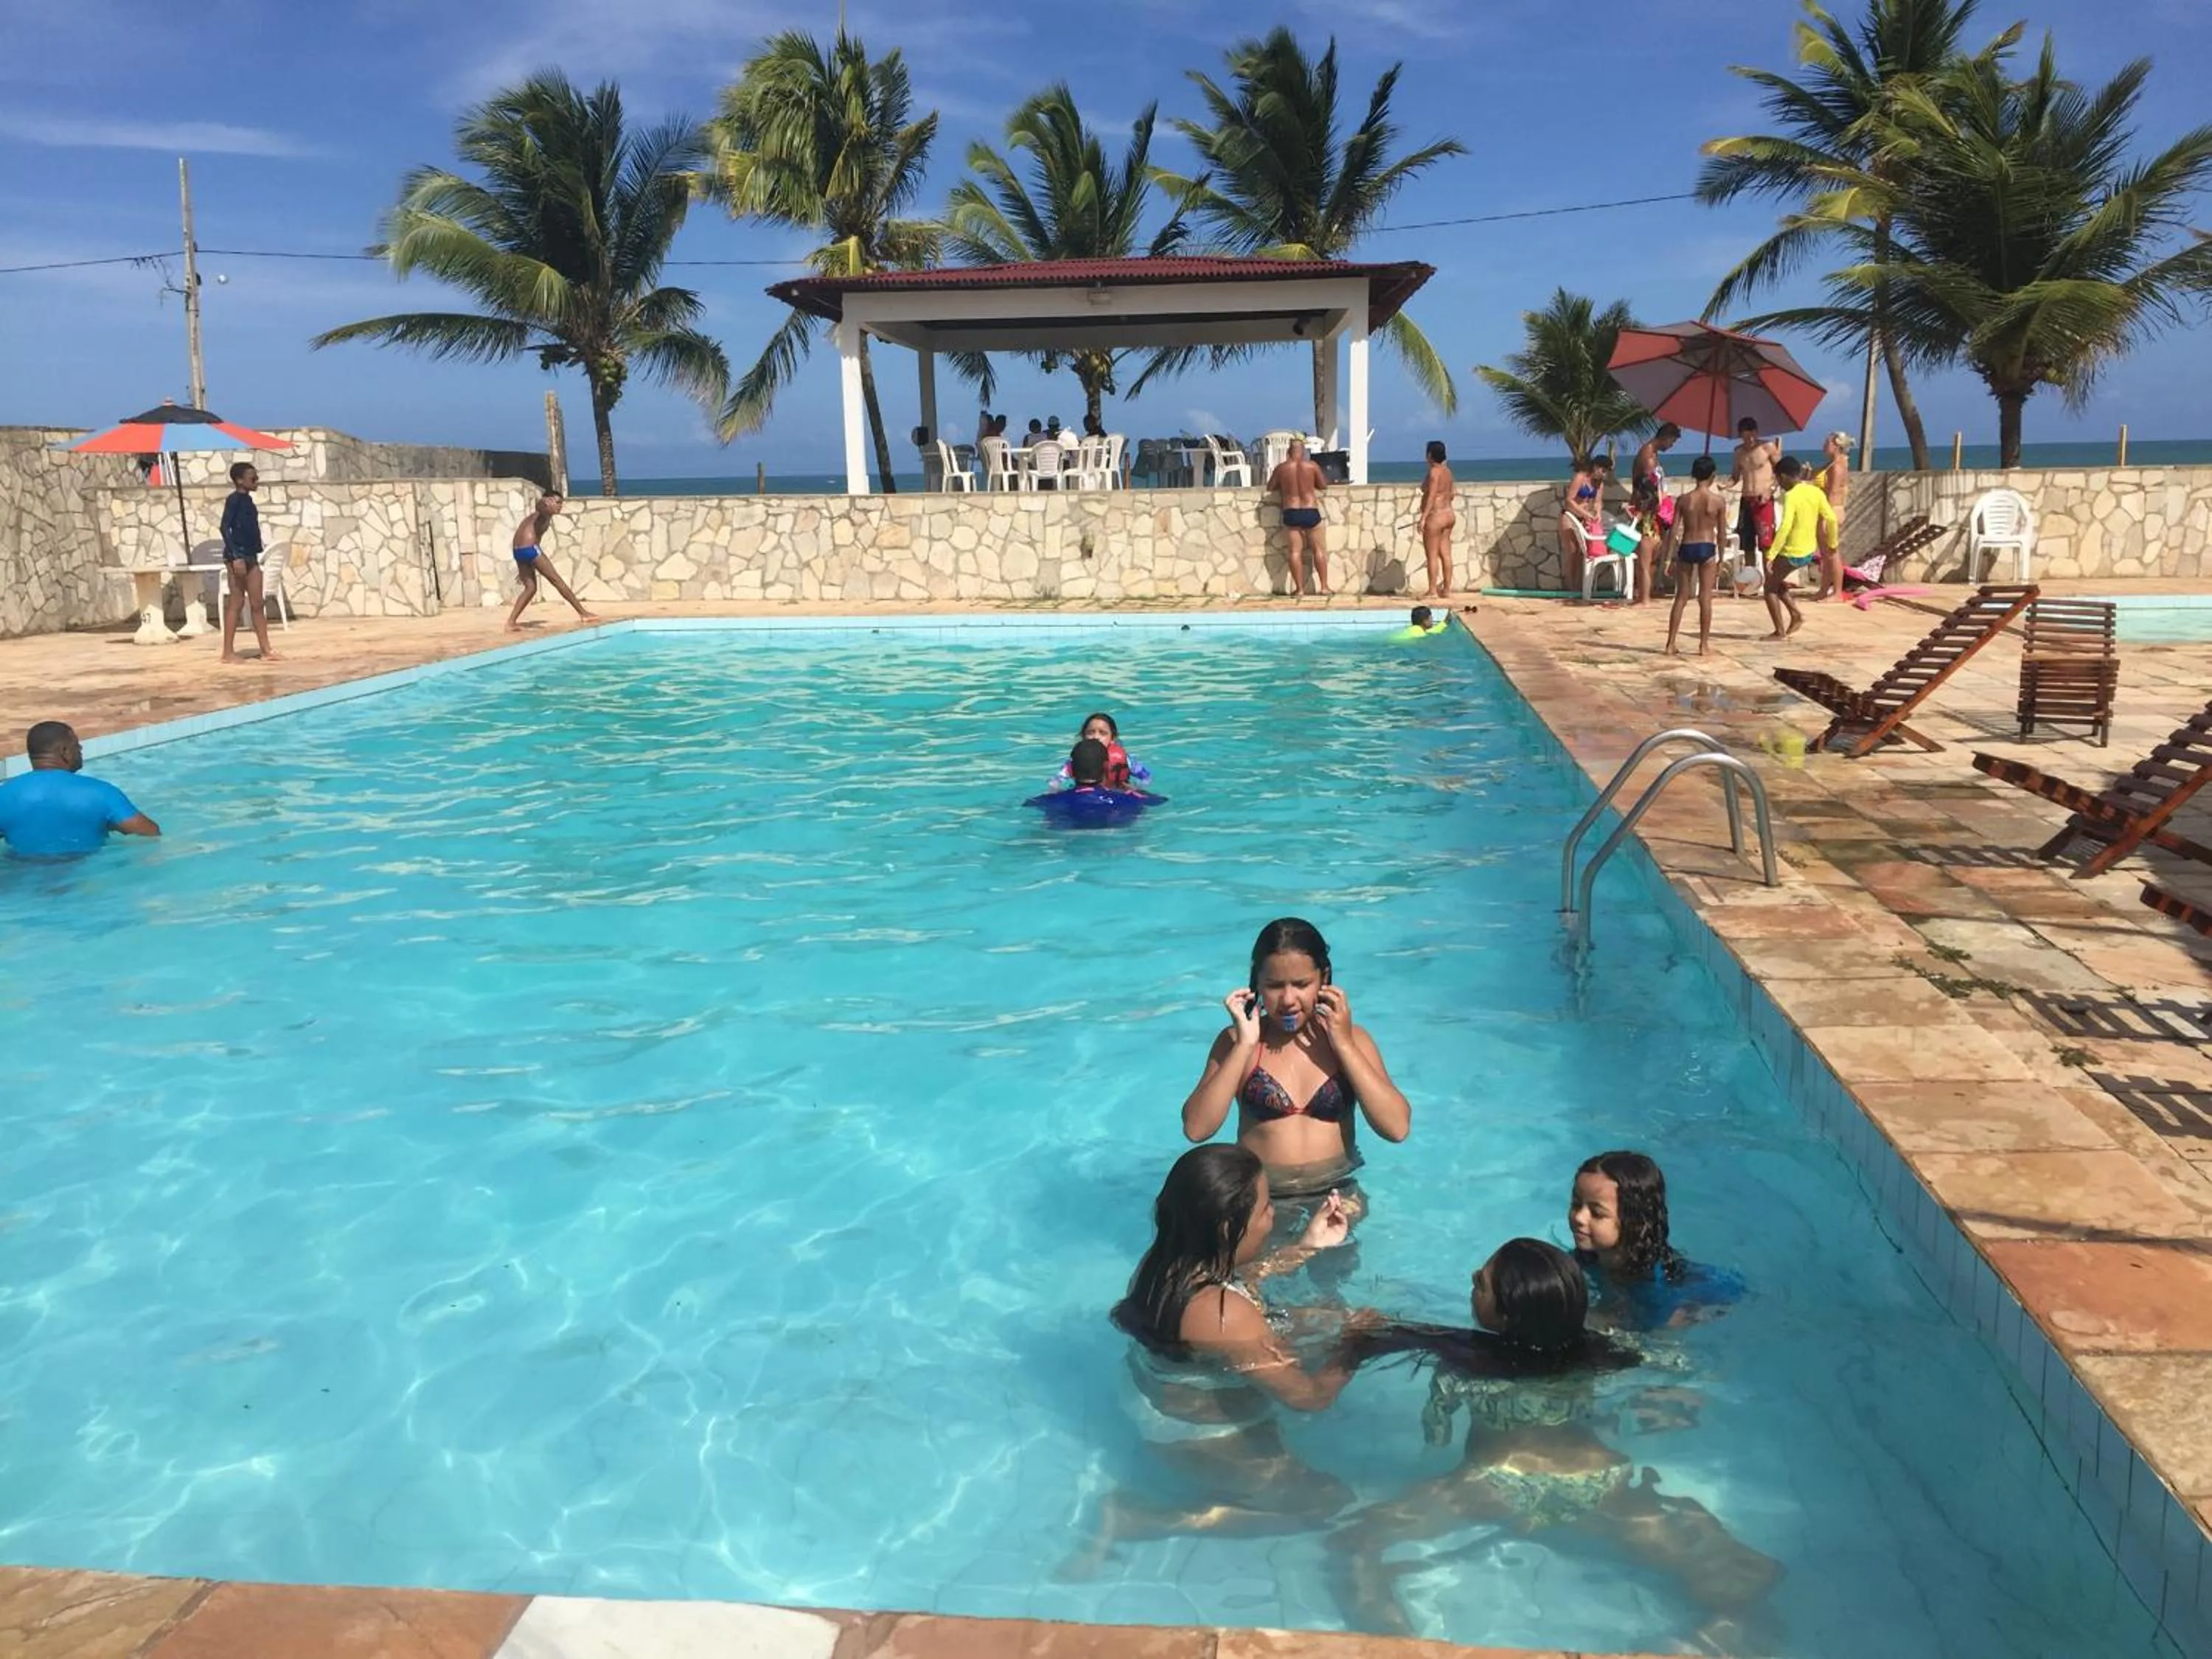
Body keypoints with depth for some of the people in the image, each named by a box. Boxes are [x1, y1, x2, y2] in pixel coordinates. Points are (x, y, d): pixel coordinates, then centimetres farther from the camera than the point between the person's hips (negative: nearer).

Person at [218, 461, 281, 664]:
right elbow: (225, 528, -16)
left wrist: (249, 556, 17)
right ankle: (228, 652, -1)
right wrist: (236, 556, -22)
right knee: (236, 603, -5)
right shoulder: (235, 499, -10)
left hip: (250, 556, 9)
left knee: (258, 604, 8)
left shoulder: (247, 499, 15)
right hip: (237, 556, -9)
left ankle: (266, 651, 10)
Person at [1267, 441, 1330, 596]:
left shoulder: (1281, 469, 0)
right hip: (1311, 512, 0)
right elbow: (1323, 486, 8)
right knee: (1318, 549, 11)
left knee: (1295, 551, 2)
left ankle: (1299, 589, -1)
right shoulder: (1312, 466, -2)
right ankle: (1324, 586, 10)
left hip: (1291, 513, 0)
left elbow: (1270, 487, 12)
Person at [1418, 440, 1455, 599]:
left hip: (1436, 516, -9)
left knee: (1432, 555, -5)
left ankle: (1433, 591, -6)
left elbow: (1431, 496, -21)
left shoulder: (1434, 472, -15)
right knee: (1445, 554, 10)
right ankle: (1447, 589, 13)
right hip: (1448, 514, 9)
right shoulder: (1447, 471, 12)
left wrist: (1423, 518, -22)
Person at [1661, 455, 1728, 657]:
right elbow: (1722, 532, -1)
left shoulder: (1683, 500, -2)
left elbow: (1674, 531, -3)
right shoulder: (1719, 500, -5)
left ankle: (1671, 644, 7)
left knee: (1681, 597, 8)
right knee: (1705, 598, 5)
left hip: (1686, 548, 2)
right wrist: (1721, 559, 9)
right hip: (1707, 549, -2)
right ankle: (1704, 644, 9)